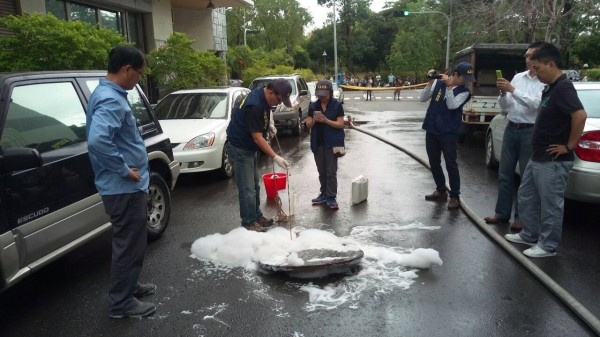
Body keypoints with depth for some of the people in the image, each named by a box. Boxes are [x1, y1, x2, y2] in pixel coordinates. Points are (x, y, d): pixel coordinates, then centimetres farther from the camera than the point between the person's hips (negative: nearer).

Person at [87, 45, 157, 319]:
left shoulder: (107, 94, 12)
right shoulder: (111, 100, -22)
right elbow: (97, 141, -37)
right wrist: (123, 169, -25)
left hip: (126, 186, 10)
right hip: (124, 188, -10)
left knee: (130, 242, 22)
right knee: (129, 244, 2)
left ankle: (129, 285, 38)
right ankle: (121, 302, 16)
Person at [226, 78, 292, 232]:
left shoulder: (263, 97, -1)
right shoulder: (254, 105, -29)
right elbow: (257, 138, -29)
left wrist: (269, 125, 4)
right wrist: (275, 157, -29)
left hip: (250, 147, 10)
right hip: (240, 148, -10)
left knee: (255, 185, 16)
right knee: (247, 189, -4)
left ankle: (257, 216, 27)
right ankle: (249, 223, 6)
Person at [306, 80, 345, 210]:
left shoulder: (337, 105, -4)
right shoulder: (313, 106, 7)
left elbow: (340, 124, -9)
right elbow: (308, 124, 6)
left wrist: (326, 120, -21)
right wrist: (314, 120, -16)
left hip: (332, 143, -4)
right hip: (318, 144, 4)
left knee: (331, 172, -4)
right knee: (321, 172, 12)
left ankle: (331, 198, 2)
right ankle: (323, 194, 23)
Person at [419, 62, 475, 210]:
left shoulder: (464, 92, -5)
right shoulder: (438, 83, 2)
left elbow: (452, 105, -19)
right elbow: (422, 98, -2)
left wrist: (449, 86, -20)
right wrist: (430, 82, -13)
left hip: (449, 133, -3)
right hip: (432, 130, 4)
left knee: (451, 164, -4)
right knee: (434, 163, 12)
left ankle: (455, 196, 7)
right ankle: (441, 191, 28)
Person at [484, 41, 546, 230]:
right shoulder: (518, 77, 10)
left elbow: (536, 104, -21)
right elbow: (505, 107, 10)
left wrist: (513, 90, -21)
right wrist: (503, 93, -9)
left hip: (531, 131, -6)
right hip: (511, 129, 6)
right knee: (504, 173, 10)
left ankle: (522, 217, 14)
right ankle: (502, 213, 21)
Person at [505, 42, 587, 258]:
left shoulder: (563, 87, -18)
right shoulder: (550, 88, 13)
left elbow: (580, 115, -30)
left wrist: (569, 146, -22)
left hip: (553, 160, -10)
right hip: (537, 157, 10)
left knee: (551, 204, 2)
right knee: (526, 197, 19)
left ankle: (548, 246, 14)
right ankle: (529, 235, 33)